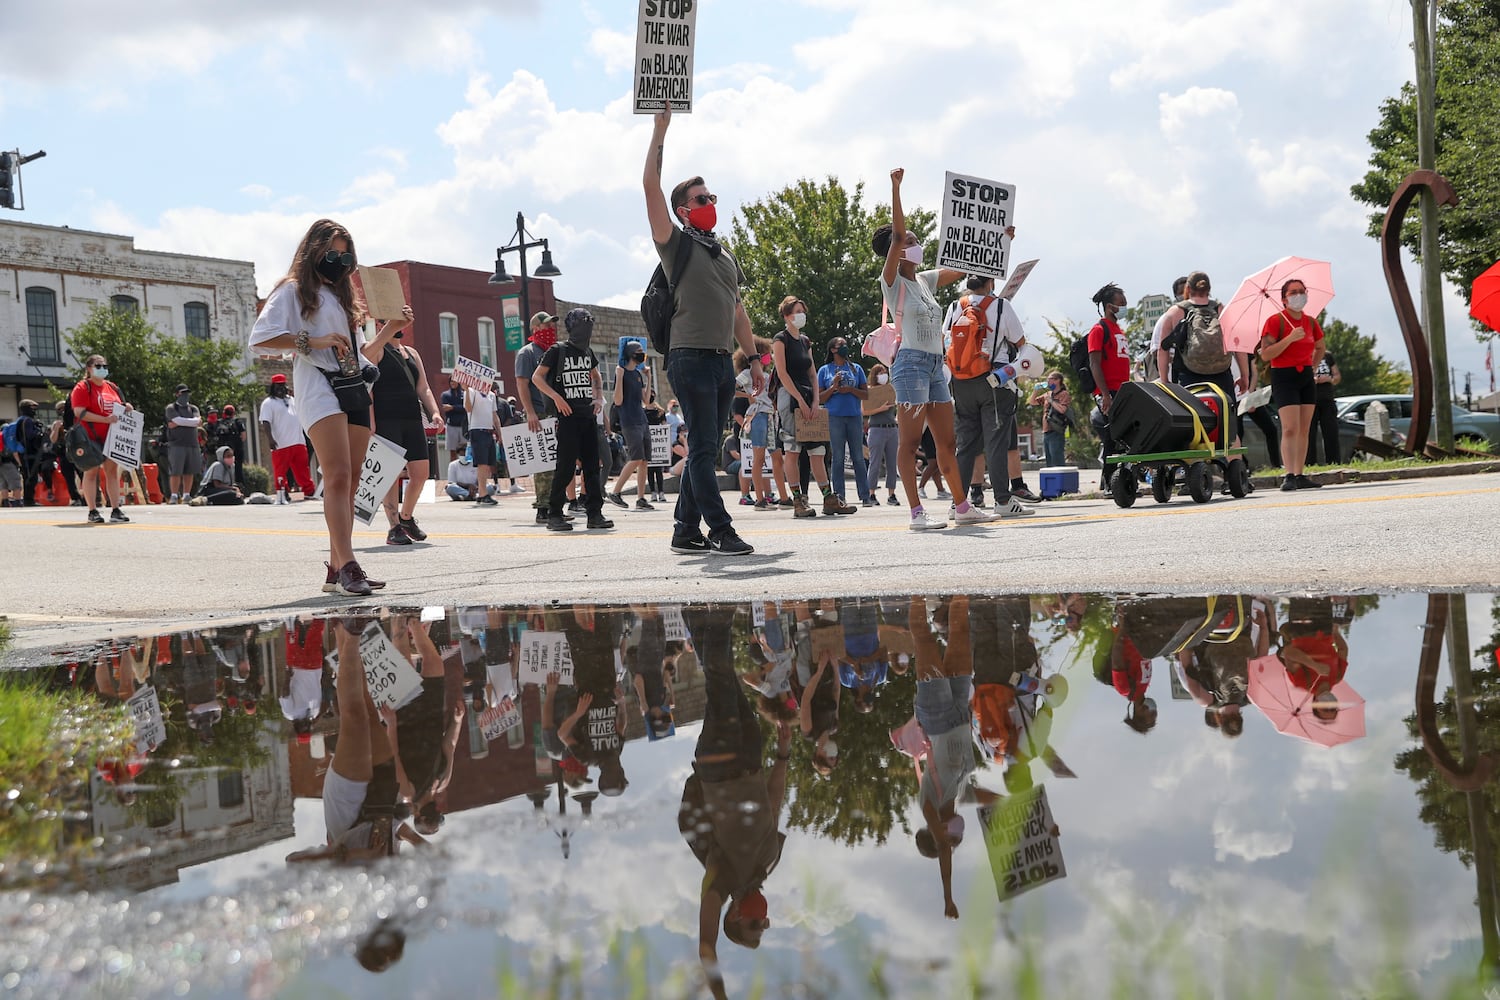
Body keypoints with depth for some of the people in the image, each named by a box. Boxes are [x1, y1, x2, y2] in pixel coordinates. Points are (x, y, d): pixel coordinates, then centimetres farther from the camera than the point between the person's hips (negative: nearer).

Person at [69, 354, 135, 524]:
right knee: (92, 472, -1)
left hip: (112, 437, 6)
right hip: (91, 438, -6)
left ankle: (116, 510, 8)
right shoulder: (82, 388, -6)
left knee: (113, 471, 5)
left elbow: (118, 408, 27)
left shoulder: (112, 387, 15)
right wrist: (105, 419, -22)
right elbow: (80, 413, -16)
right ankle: (93, 512, 3)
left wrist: (126, 408, 2)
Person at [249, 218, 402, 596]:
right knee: (338, 477, -20)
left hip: (355, 389, 8)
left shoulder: (343, 295, 27)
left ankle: (337, 570, 7)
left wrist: (388, 328, 15)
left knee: (348, 483, 4)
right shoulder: (294, 290, 4)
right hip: (319, 387, -8)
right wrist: (310, 341, -14)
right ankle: (347, 565, -27)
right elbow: (260, 337, -7)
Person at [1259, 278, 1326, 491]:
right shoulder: (1275, 321, -7)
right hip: (1284, 378, -6)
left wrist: (1313, 366, 13)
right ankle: (1289, 476, -18)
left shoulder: (1310, 322, 11)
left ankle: (1300, 476, 7)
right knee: (1290, 428, -16)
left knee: (1304, 430, 4)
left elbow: (1320, 348, 29)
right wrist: (1290, 338, -22)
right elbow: (1265, 354, -16)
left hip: (1306, 377, 6)